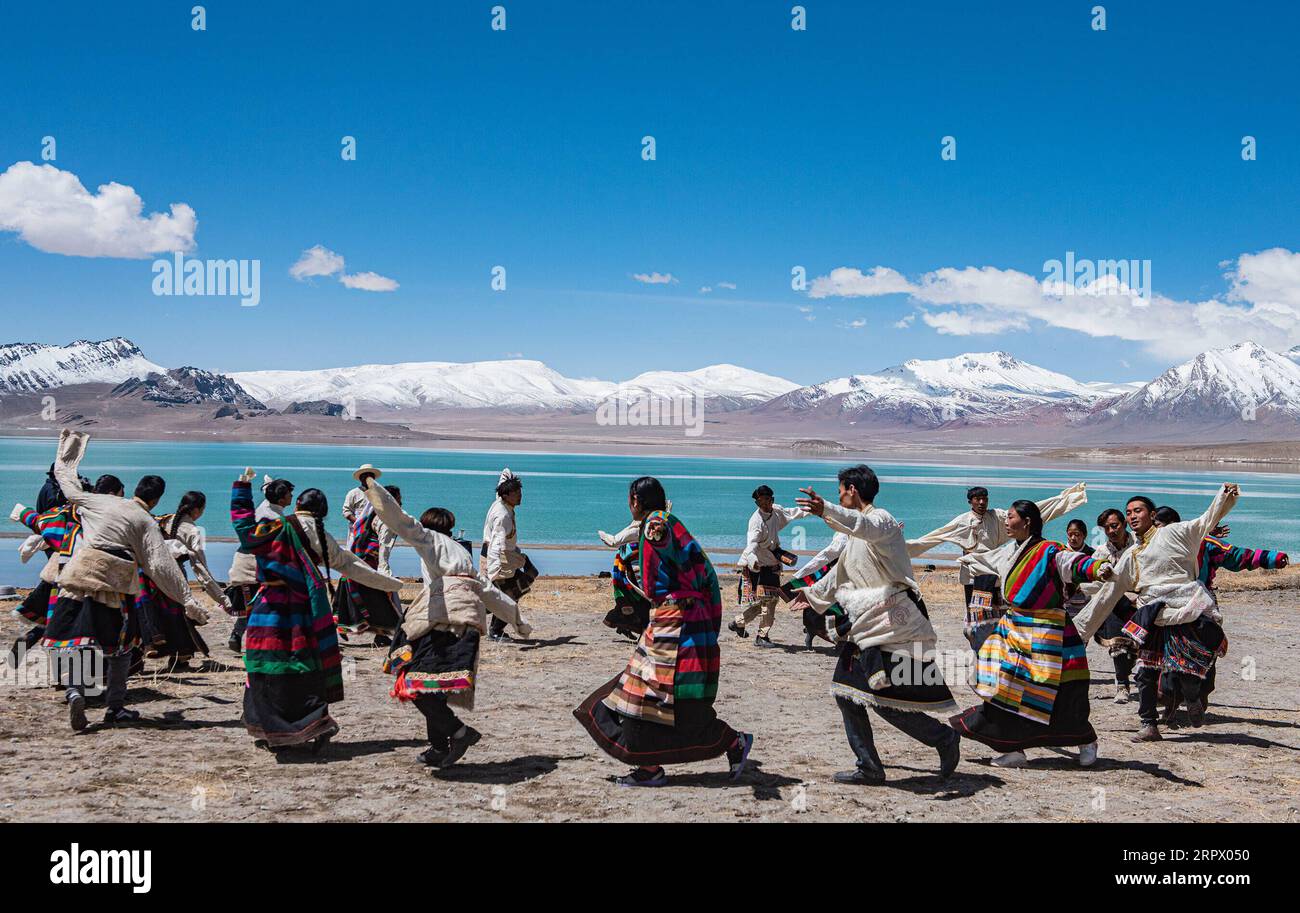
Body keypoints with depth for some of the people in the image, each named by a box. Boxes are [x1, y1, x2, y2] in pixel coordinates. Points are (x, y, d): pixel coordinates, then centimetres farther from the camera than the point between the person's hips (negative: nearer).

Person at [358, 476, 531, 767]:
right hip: (470, 619, 8)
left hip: (442, 615, -7)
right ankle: (439, 748, 12)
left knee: (417, 682, -10)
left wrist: (372, 487, -3)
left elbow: (402, 521, -2)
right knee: (436, 684, 12)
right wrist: (517, 619, 43)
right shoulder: (462, 552, 34)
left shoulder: (430, 538, 16)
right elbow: (489, 591, 36)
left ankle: (458, 731, -16)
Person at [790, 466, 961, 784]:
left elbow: (867, 527, -37)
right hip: (868, 627, 10)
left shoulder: (881, 519, -10)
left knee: (886, 700, -13)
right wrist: (814, 592, 49)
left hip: (892, 623, -10)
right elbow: (843, 570, 38)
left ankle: (945, 739, 6)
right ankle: (869, 768, 15)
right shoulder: (859, 530, 22)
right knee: (846, 692, 8)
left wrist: (827, 511, -53)